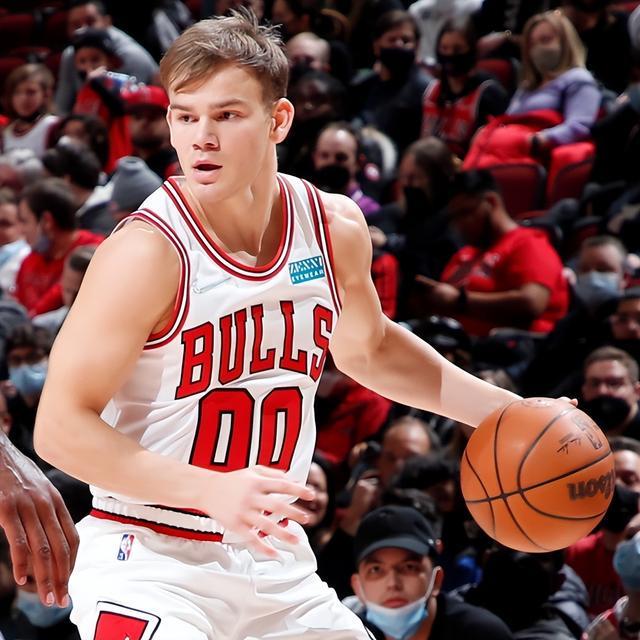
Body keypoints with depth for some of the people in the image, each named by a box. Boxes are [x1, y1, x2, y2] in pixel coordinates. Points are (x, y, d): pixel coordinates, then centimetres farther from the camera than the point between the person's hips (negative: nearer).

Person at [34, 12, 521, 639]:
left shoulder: (335, 228, 0)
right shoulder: (146, 252, -19)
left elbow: (367, 347, 22)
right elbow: (61, 427, -18)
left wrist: (505, 411, 15)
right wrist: (212, 492, -28)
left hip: (274, 560, 6)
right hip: (150, 560, -6)